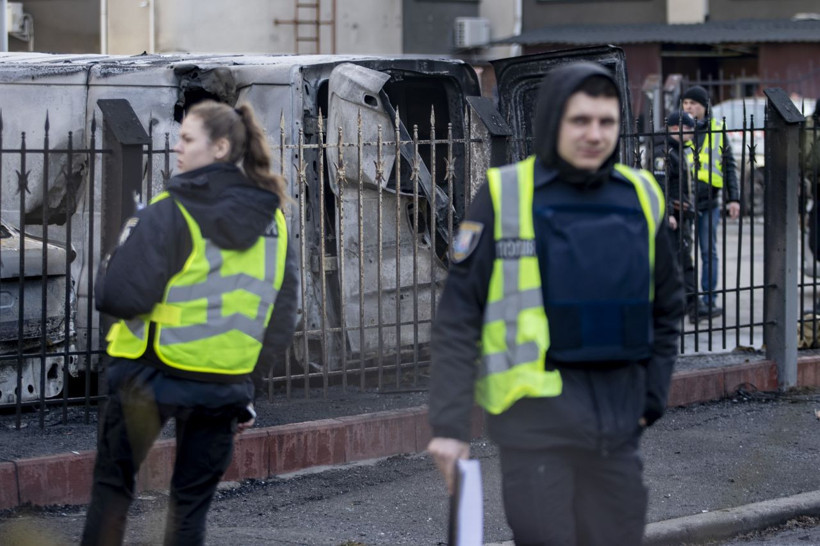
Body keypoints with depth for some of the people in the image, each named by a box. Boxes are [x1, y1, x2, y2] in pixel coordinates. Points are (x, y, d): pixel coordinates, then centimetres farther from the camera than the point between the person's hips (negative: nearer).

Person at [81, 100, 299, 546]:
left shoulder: (171, 213, -16)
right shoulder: (272, 221, 3)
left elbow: (120, 296, -21)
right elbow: (280, 324, 7)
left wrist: (119, 255, 0)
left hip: (151, 375, -4)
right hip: (225, 386, 5)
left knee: (113, 484, 12)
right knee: (192, 500, 14)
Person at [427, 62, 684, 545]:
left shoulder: (642, 197, 8)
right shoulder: (504, 195, -4)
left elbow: (668, 307, 20)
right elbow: (459, 318, -4)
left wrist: (654, 394, 10)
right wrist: (450, 424, -8)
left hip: (619, 420, 4)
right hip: (537, 415, -4)